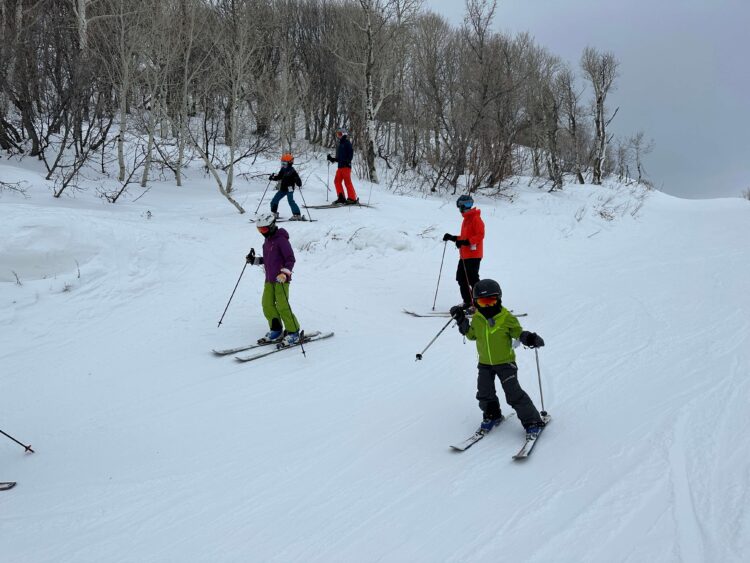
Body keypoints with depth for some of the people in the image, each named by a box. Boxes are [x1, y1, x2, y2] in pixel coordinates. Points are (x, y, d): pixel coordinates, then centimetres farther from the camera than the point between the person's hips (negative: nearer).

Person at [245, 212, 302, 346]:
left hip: (281, 279, -8)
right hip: (269, 279, 8)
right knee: (267, 305, 4)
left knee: (282, 307, -9)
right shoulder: (267, 240, 15)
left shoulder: (281, 240, -12)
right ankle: (276, 331, 17)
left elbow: (290, 259, -16)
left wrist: (284, 273, -28)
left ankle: (293, 333, 2)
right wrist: (254, 260, 12)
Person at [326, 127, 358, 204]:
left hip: (346, 166, -9)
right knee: (337, 181, 2)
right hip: (340, 166, 9)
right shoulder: (339, 145, 23)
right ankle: (341, 197, 6)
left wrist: (348, 161, -24)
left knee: (347, 181, -11)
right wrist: (332, 159, 12)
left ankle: (352, 198, -8)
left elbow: (351, 153, -12)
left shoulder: (347, 143, -2)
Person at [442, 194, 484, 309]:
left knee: (472, 279, -9)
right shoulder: (466, 219, 19)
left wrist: (466, 242, -28)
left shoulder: (476, 218, -11)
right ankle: (468, 302, 18)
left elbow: (480, 235, -20)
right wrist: (453, 238, 15)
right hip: (464, 255, 10)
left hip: (473, 255, -10)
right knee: (461, 278, 10)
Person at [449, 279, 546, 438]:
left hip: (505, 362, -4)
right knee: (484, 393, 9)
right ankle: (492, 415, 35)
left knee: (514, 394, -8)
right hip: (485, 363, 4)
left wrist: (530, 338, -24)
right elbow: (472, 335, 12)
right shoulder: (477, 319, -2)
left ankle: (532, 421, 5)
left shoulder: (507, 318, -13)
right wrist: (462, 321, 0)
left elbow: (518, 333, -5)